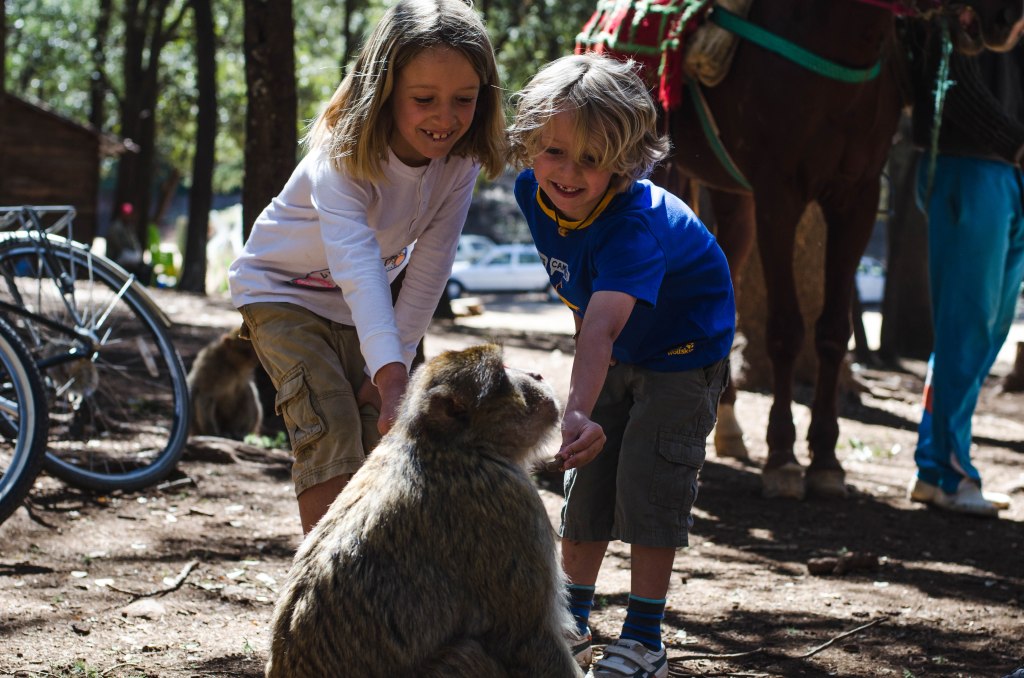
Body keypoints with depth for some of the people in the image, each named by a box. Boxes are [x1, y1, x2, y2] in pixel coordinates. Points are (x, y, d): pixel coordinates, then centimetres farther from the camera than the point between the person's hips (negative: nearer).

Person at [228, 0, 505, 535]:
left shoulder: (460, 161, -20)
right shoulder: (343, 159, -36)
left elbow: (428, 269, -17)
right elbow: (358, 266, -50)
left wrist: (388, 369, -19)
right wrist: (390, 371, -63)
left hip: (358, 309, 5)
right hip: (280, 290, -5)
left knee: (379, 437, 2)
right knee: (331, 431, -20)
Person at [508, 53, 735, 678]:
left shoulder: (636, 224, -40)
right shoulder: (533, 192, -18)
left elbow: (604, 325, -55)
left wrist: (578, 411, -66)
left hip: (684, 350, -7)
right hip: (617, 353, 7)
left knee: (650, 484, -10)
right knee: (588, 478, 10)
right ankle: (571, 625, 23)